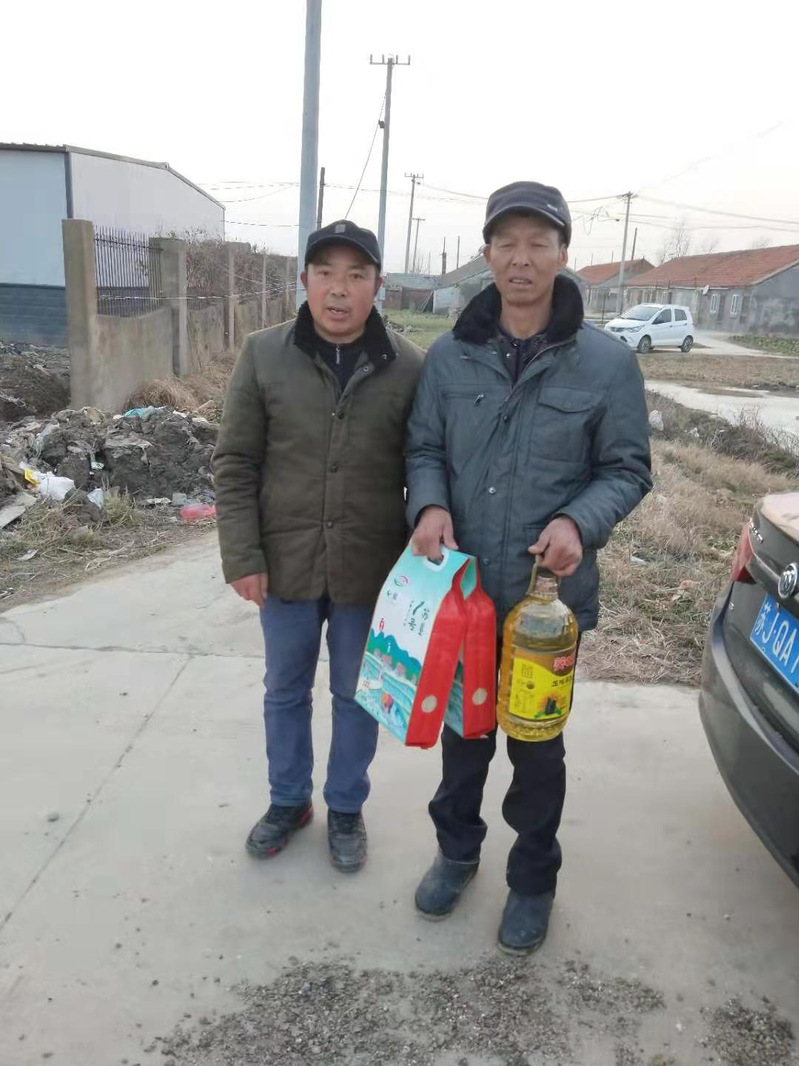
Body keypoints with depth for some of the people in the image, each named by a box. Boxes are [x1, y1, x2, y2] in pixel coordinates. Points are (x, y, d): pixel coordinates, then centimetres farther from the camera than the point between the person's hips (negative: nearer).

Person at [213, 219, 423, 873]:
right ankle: (288, 800, 42)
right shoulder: (264, 355, -5)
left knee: (357, 696, 16)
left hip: (369, 569, -1)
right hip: (286, 564, 1)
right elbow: (235, 463, -2)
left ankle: (346, 809, 39)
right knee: (285, 691, 19)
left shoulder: (409, 368, -7)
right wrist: (242, 555, -7)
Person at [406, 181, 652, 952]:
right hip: (460, 588, 2)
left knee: (537, 744, 14)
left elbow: (627, 468, -3)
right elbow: (423, 448, 5)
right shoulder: (449, 356, -1)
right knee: (461, 729, 20)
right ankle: (457, 848, 45)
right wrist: (430, 504, -16)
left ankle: (533, 878, 39)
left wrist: (579, 522, -22)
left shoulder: (607, 362, -8)